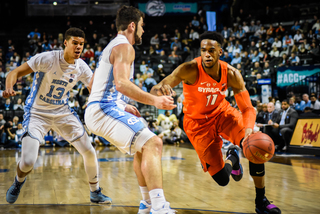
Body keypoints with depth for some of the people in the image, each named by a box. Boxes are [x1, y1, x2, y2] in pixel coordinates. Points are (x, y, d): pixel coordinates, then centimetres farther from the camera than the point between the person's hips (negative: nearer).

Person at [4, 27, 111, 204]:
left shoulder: (81, 67, -5)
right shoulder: (47, 59, -20)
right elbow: (15, 72, -18)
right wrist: (9, 88, -40)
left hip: (63, 112, 5)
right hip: (37, 113, -4)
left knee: (89, 152, -1)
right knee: (28, 162, -16)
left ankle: (95, 192, 22)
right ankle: (18, 181, 23)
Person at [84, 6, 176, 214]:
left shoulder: (110, 47, 23)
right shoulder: (124, 46, -9)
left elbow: (93, 84, 28)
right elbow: (121, 83, -26)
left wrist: (124, 106, 26)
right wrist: (154, 100, -26)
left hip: (98, 109, 11)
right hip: (106, 110, -11)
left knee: (141, 147, 24)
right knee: (153, 143, -21)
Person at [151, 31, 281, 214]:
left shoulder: (231, 74, -19)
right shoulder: (190, 70, -28)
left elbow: (248, 109, -18)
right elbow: (154, 91, -30)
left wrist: (248, 128, -41)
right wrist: (160, 89, -57)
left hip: (222, 112, 3)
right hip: (198, 122, -3)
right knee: (222, 179, -9)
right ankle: (232, 158, 31)